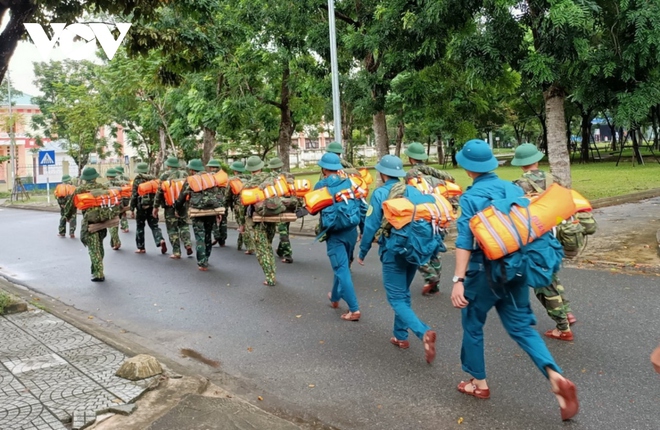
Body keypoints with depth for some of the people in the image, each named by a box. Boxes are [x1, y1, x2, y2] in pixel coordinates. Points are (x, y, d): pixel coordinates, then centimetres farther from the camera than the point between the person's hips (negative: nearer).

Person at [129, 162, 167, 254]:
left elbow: (134, 195, -7)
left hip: (141, 206, -3)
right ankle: (161, 240, -14)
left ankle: (141, 248, 14)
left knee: (140, 227, 9)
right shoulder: (153, 178, 4)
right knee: (154, 225, 9)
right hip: (152, 205, 3)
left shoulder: (137, 180, -6)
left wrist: (132, 209, -2)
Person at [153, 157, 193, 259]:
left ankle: (176, 252, 4)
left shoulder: (165, 175, -5)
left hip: (170, 205, -4)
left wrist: (156, 206, 1)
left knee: (172, 228, 4)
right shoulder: (184, 174, 7)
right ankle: (188, 244, 0)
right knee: (184, 225, 19)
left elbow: (159, 191, -6)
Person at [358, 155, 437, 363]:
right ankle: (400, 336, 29)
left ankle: (424, 333, -20)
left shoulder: (380, 193, -10)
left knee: (397, 299, 0)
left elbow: (371, 225, -10)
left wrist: (362, 252, 2)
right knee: (403, 294, 21)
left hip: (393, 251, -6)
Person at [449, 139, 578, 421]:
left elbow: (465, 241, -19)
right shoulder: (514, 190, 5)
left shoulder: (471, 196, -12)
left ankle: (479, 383, 27)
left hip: (484, 271, -5)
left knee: (473, 325, 15)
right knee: (521, 326, 13)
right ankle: (556, 378, -5)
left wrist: (458, 280, -21)